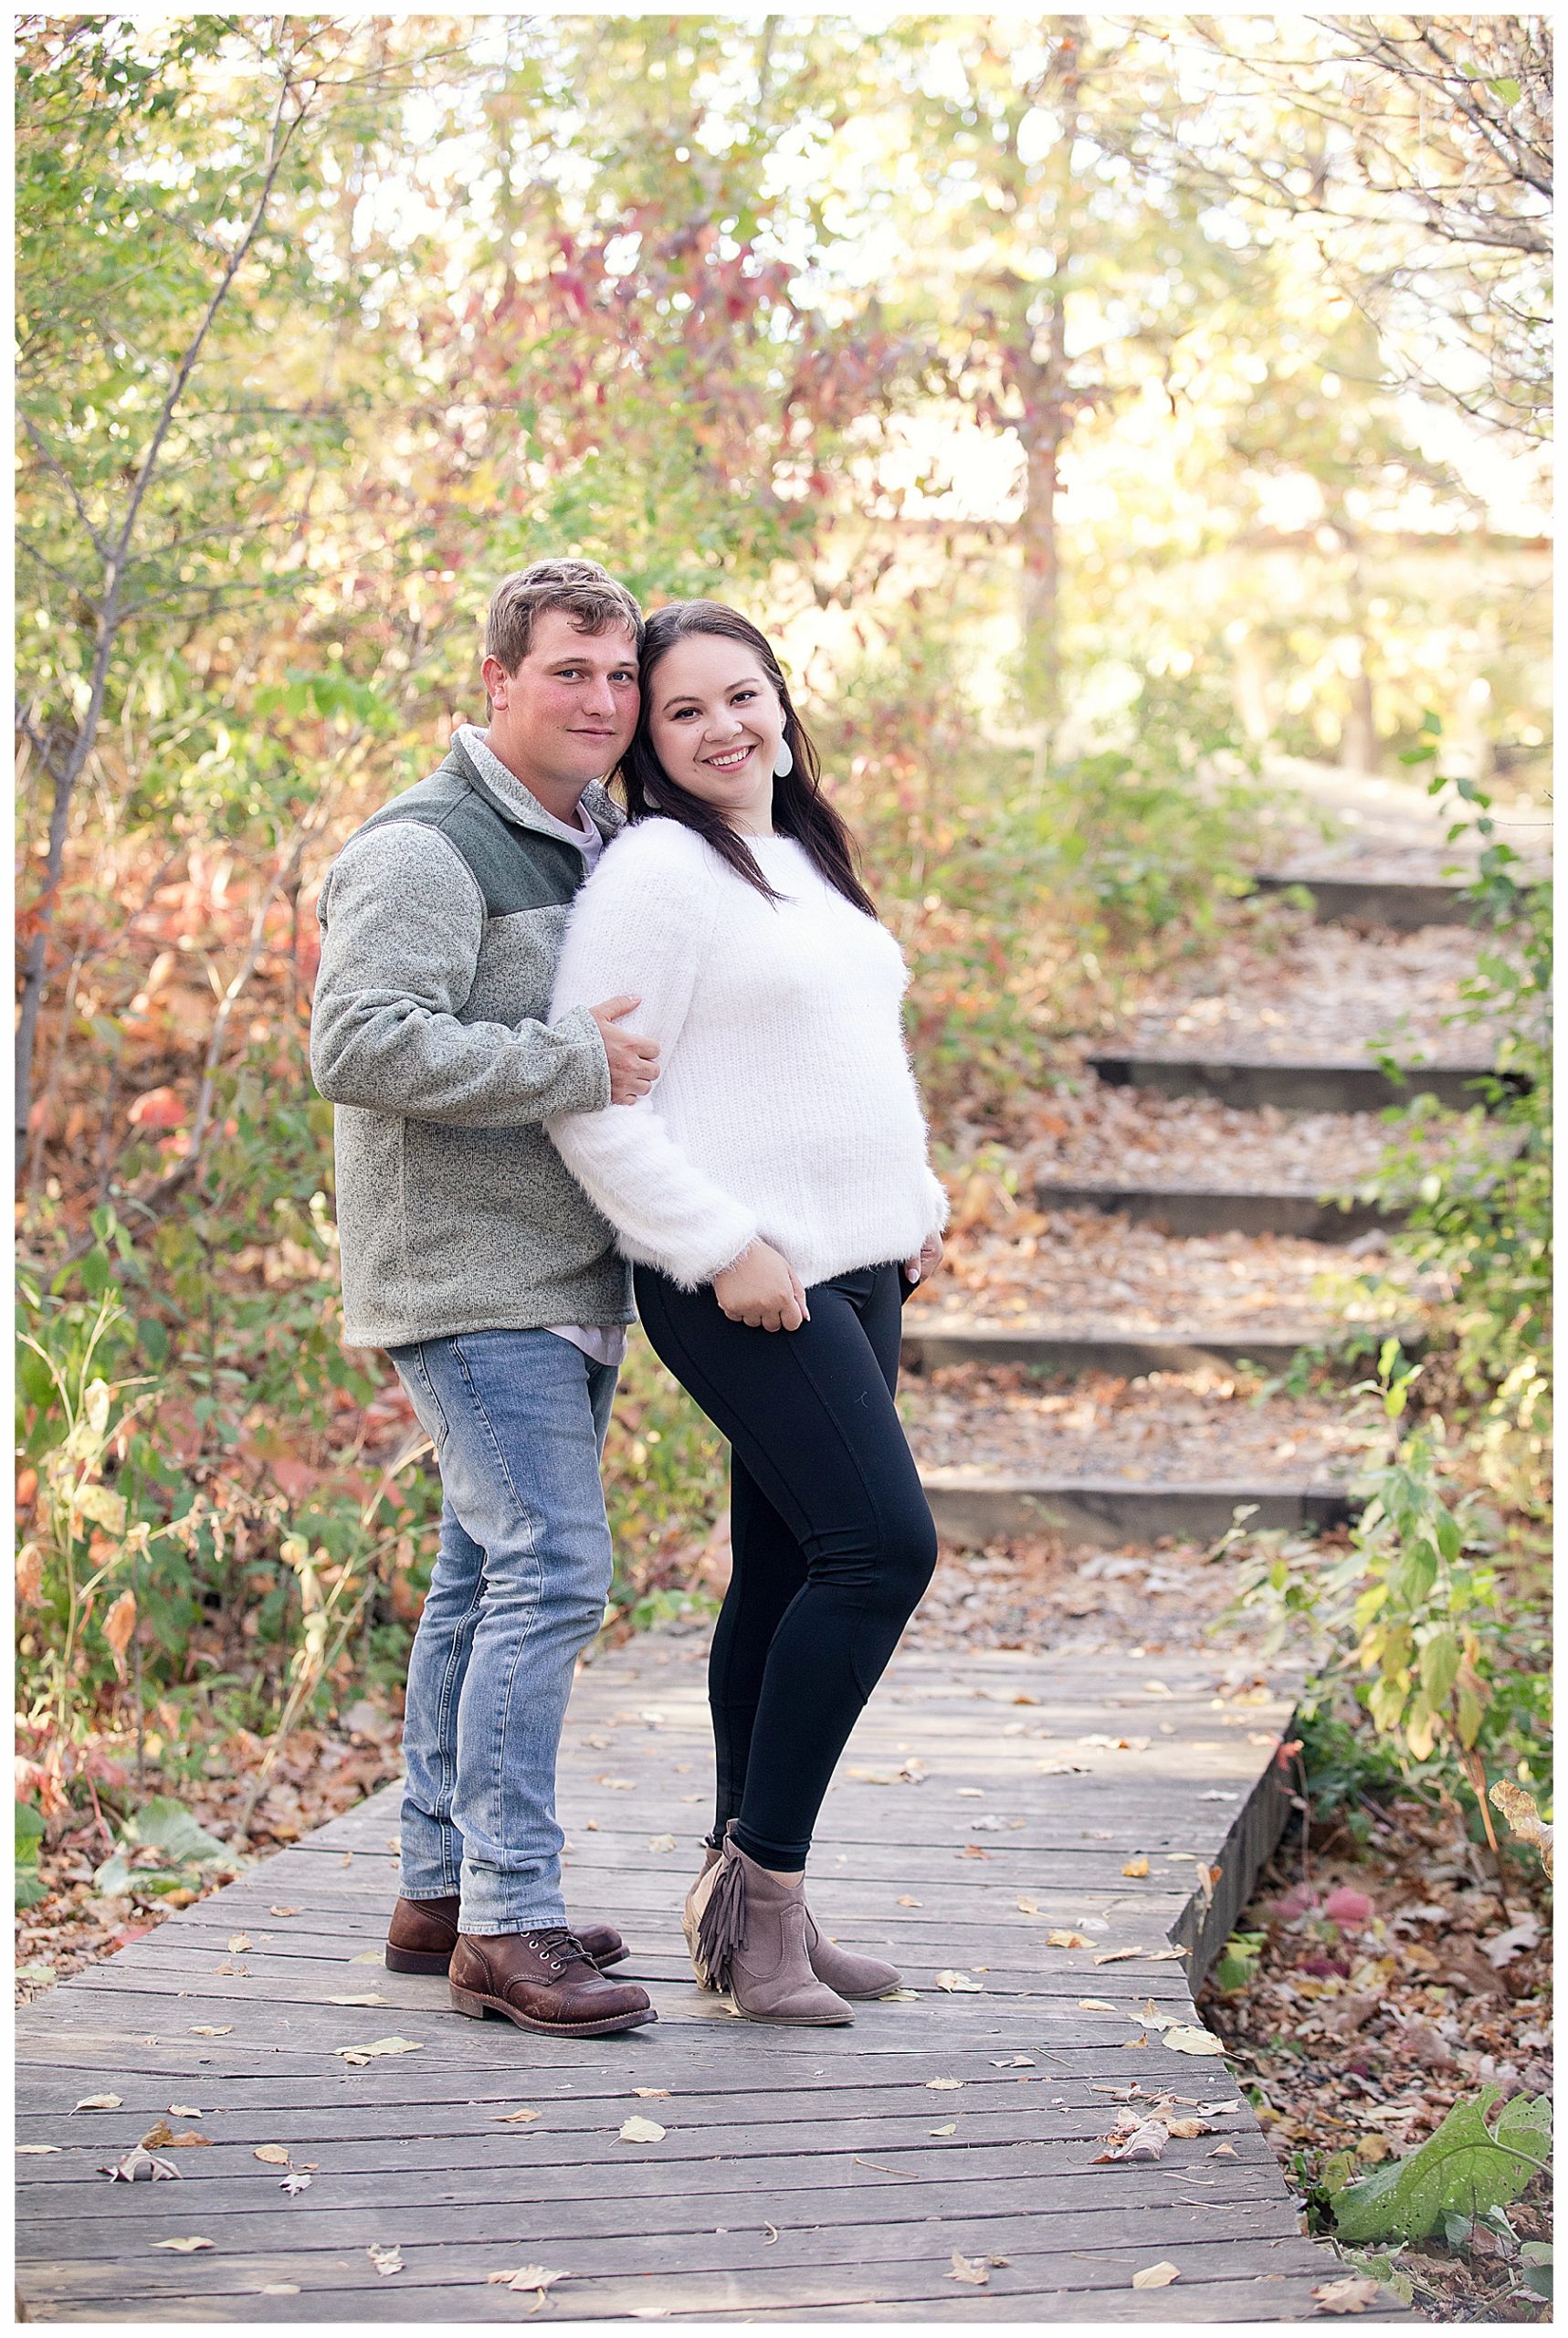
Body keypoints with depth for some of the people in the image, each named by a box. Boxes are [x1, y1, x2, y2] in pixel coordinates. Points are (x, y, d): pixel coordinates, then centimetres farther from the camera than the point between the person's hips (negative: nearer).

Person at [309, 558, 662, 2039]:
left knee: (488, 1581, 12)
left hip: (565, 1287, 9)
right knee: (549, 1572, -14)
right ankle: (507, 1924, -11)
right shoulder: (425, 852, -12)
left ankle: (440, 1890, 20)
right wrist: (576, 1066, -23)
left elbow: (644, 1038, 33)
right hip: (473, 1284, -9)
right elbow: (359, 1045, -24)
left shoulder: (599, 849, 17)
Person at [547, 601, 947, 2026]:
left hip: (852, 1275, 9)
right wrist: (726, 1250, -19)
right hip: (743, 1285, -9)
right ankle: (761, 1877, -7)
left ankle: (752, 1909, 16)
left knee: (791, 1575, 9)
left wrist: (916, 1205, 17)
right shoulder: (657, 872, -10)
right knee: (883, 1543, -16)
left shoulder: (808, 866, 18)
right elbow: (593, 1104, -16)